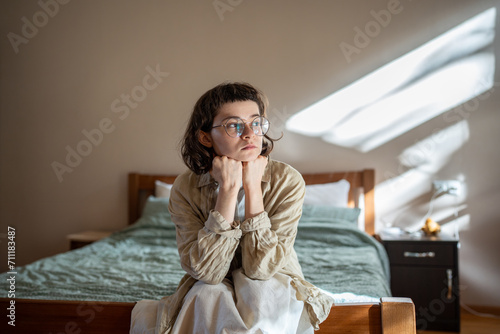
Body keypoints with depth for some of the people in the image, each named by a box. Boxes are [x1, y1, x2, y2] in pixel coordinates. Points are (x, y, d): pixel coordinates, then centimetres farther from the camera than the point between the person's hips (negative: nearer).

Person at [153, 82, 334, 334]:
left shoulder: (287, 181, -18)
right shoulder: (186, 188, -15)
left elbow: (261, 268, -24)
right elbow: (207, 271, -25)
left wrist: (253, 186, -28)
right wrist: (229, 189, -29)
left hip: (274, 288, 0)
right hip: (212, 293, 1)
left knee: (261, 290, -33)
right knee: (209, 293, -32)